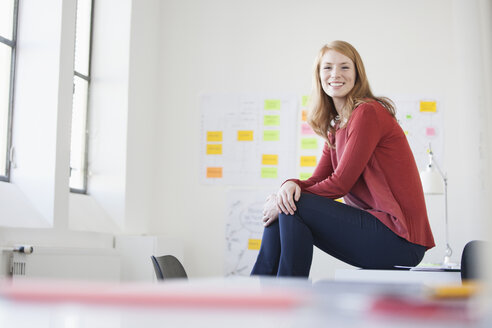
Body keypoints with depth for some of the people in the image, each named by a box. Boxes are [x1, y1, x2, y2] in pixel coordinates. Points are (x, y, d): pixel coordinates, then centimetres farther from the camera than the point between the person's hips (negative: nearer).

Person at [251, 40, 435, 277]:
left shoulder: (368, 113, -12)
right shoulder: (336, 126, 16)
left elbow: (340, 183, -15)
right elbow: (317, 180, 9)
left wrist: (290, 198, -9)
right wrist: (291, 184, -13)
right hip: (372, 224, 9)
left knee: (294, 208, -18)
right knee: (286, 206, 2)